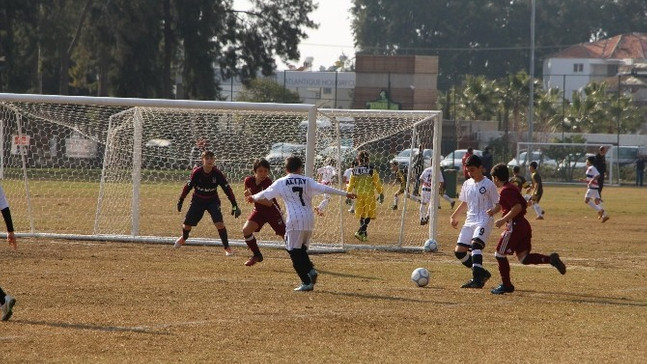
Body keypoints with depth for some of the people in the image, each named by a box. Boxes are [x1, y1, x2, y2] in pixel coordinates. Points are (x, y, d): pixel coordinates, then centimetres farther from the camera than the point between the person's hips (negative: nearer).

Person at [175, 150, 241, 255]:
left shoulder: (217, 174, -19)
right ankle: (183, 238, 43)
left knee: (219, 223, -22)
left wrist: (234, 205, -16)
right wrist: (180, 201, -2)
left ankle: (227, 248, -9)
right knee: (187, 225, 6)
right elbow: (188, 186, -7)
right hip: (198, 201, 1)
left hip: (212, 201, -1)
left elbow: (227, 189, -14)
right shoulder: (197, 172, -19)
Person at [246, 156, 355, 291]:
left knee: (295, 251, 1)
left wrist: (254, 198, 42)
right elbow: (325, 189, 2)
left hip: (295, 220, -4)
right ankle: (311, 270, -2)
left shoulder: (281, 182, 7)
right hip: (309, 219, 4)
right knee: (302, 249, 20)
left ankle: (307, 282, -6)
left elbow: (266, 193, 22)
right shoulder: (307, 181, 11)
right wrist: (345, 194, 4)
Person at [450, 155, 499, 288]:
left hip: (484, 221, -7)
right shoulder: (467, 184, 13)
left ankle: (477, 279, -35)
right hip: (470, 221, 7)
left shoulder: (489, 185, -5)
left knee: (475, 244, -30)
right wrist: (454, 216, 20)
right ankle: (481, 273, 14)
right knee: (459, 251, -1)